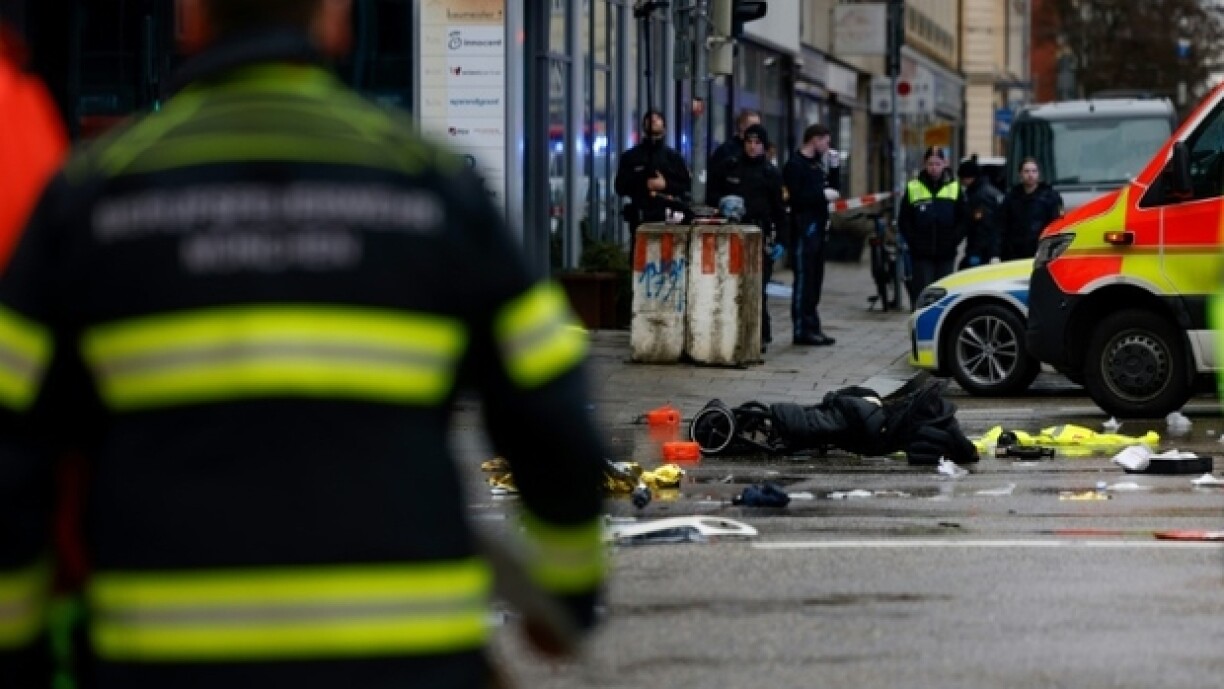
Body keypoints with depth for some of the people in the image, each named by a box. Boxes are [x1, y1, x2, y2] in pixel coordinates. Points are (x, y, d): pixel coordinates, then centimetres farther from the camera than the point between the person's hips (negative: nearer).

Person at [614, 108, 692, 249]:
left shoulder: (674, 157, 13)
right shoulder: (630, 157, 11)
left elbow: (687, 186, 8)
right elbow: (620, 187, 4)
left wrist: (666, 185, -9)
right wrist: (644, 186, -10)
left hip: (668, 220, 0)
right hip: (640, 219, 0)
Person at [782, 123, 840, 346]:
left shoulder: (817, 164, 19)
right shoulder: (795, 165, -8)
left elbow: (833, 188, 21)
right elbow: (796, 197, -17)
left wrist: (835, 167, 10)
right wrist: (822, 195, -16)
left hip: (818, 226, 9)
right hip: (804, 228, -9)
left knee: (815, 280, 11)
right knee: (804, 279, -8)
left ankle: (812, 327, 16)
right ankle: (802, 329, -7)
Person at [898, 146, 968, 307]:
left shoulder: (955, 188, 6)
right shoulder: (913, 188, 3)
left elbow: (964, 220, 6)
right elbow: (904, 221, 5)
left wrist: (953, 241, -6)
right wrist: (913, 242, -6)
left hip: (946, 255, 1)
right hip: (921, 256, -1)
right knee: (920, 294, -6)